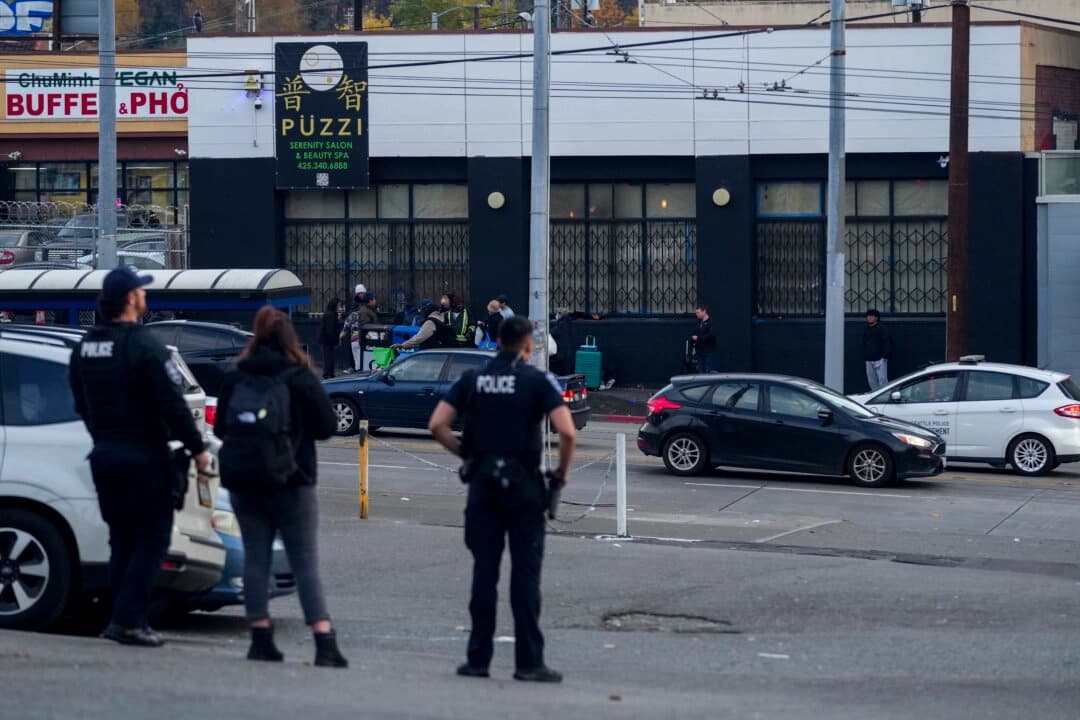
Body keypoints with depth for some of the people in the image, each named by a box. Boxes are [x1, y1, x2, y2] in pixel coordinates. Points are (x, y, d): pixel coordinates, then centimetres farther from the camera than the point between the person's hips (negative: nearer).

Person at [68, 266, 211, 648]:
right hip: (144, 455, -7)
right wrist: (197, 448, -8)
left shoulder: (84, 348, 8)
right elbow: (173, 405, -17)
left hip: (104, 454, 7)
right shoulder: (144, 347, -16)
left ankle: (123, 619, 13)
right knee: (152, 539, -2)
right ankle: (128, 620, -9)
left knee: (122, 539, 14)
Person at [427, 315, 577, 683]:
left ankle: (478, 658, 7)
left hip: (482, 483, 3)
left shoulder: (473, 379, 6)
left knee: (484, 570, 7)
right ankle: (529, 661, -1)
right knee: (525, 571, 0)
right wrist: (562, 472, -1)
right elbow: (566, 432, -16)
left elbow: (437, 425, -1)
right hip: (523, 486, -3)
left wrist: (466, 454, 10)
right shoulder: (538, 381, -5)